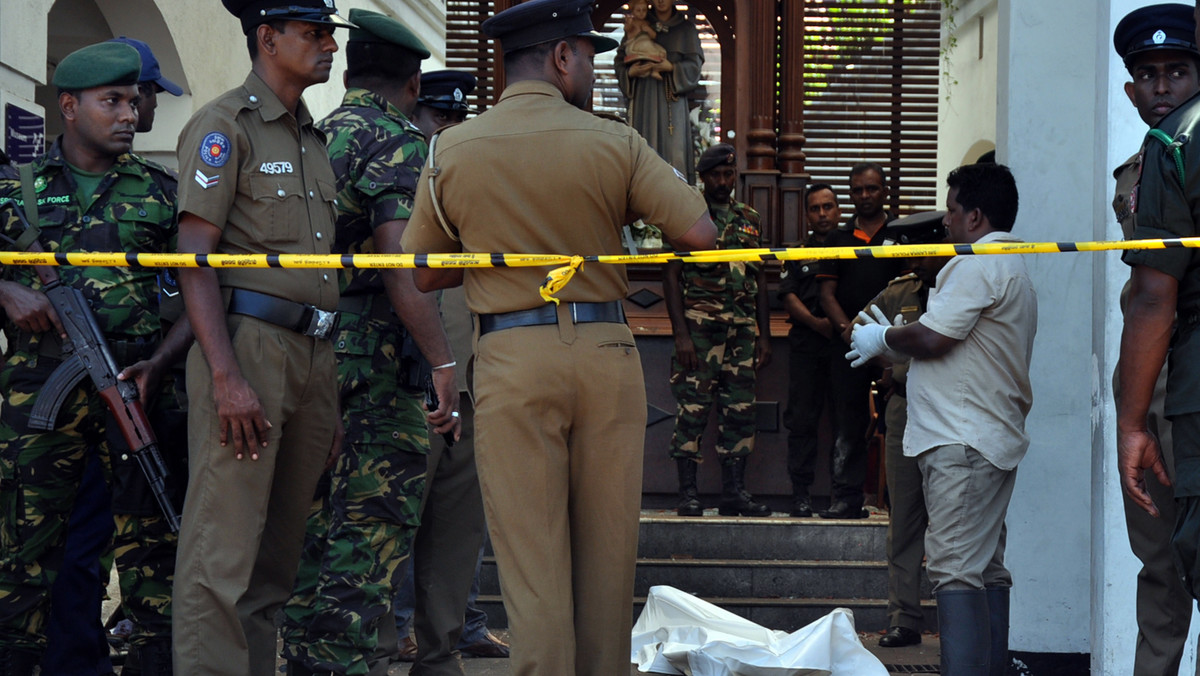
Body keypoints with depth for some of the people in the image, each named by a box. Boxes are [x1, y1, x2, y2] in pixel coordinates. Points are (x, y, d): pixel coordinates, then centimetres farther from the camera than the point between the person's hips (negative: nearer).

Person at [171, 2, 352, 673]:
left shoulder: (315, 139, 21)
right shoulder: (225, 125, -3)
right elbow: (194, 259, -10)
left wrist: (332, 392, 18)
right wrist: (227, 377, -20)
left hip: (313, 357, 8)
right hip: (248, 344, -8)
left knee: (278, 554, 10)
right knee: (224, 553, -9)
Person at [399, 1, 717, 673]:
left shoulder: (452, 150, 2)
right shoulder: (616, 142, -2)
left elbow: (423, 274, 9)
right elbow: (701, 235, -7)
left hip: (511, 360, 0)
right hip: (608, 352, 0)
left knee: (531, 551, 2)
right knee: (607, 549, 11)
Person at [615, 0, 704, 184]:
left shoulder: (686, 28, 11)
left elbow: (694, 65, 4)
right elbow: (621, 61, 13)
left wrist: (671, 67, -14)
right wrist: (630, 72, -9)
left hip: (672, 96, -1)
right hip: (644, 96, 1)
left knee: (674, 146, -10)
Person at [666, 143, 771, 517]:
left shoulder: (750, 219, 16)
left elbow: (761, 280, 18)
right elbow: (671, 276, -3)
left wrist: (764, 335, 11)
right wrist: (681, 334, -12)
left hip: (742, 331, 5)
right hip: (699, 328, -5)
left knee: (740, 410, 4)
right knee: (693, 408, -5)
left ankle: (734, 492, 9)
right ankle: (688, 493, 0)